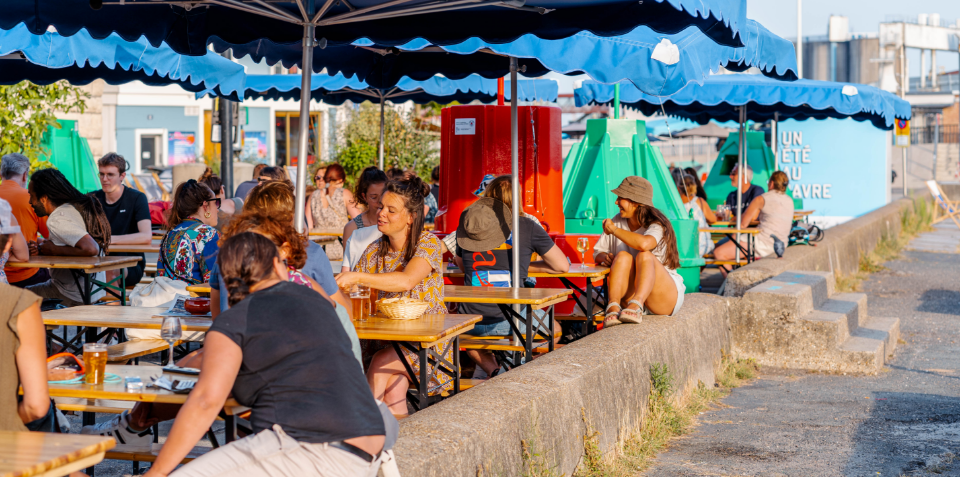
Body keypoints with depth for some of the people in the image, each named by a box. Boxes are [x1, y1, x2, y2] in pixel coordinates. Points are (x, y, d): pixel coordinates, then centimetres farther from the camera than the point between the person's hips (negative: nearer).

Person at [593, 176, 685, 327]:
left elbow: (644, 244, -36)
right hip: (629, 294, 4)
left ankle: (636, 305, -54)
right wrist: (605, 257, -13)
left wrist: (614, 230, -21)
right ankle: (613, 307, -45)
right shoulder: (618, 221, 7)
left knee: (644, 256, -30)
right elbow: (597, 253, 13)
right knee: (623, 256, -23)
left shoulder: (657, 225, -11)